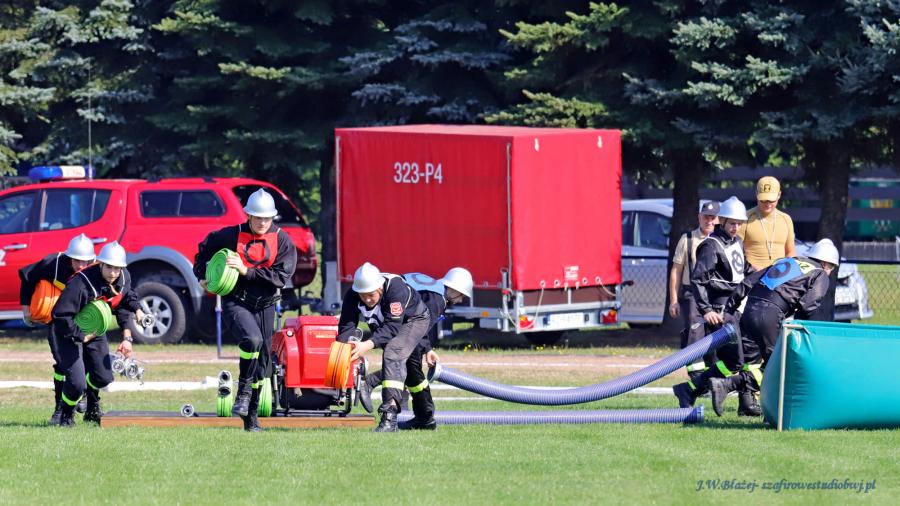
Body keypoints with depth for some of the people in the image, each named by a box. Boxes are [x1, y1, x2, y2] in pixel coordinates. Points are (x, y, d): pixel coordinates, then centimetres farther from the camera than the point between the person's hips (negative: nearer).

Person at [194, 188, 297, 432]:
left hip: (265, 306, 3)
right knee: (252, 339, -31)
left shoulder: (282, 240, -2)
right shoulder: (231, 235, -3)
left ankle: (251, 415, 23)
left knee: (262, 360, 8)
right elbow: (204, 250, 17)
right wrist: (202, 276, 8)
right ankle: (244, 390, -15)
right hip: (236, 303, -3)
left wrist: (247, 271, -19)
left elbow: (281, 276, -13)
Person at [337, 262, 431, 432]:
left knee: (393, 355, -29)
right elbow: (347, 326, -27)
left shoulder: (395, 288, -40)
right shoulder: (352, 295, -25)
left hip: (414, 320, -7)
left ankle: (390, 414, -41)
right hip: (381, 325, 7)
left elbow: (392, 327, -43)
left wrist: (368, 345, -55)